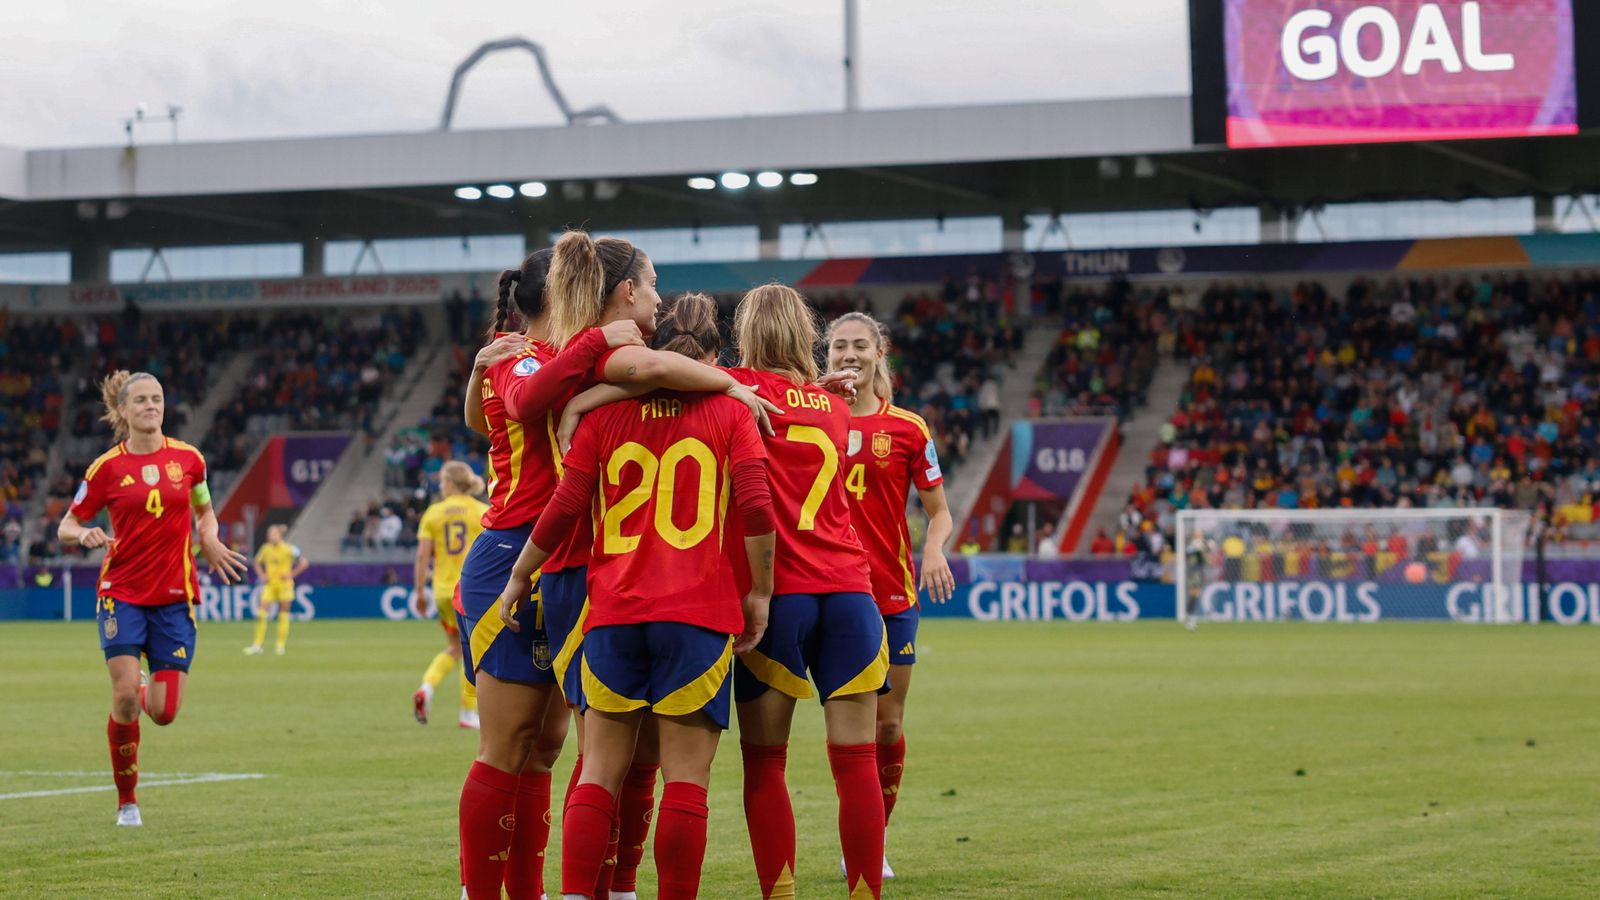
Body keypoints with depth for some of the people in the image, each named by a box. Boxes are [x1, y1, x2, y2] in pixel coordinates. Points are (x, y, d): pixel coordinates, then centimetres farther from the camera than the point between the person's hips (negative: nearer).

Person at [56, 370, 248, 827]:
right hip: (123, 594, -2)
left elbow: (205, 511, 19)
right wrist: (85, 534, -19)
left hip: (174, 597, 2)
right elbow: (66, 526, 4)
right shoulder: (107, 468, -3)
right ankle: (127, 801, 4)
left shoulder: (188, 459, 2)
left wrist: (211, 542, -3)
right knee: (124, 696, -15)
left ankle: (143, 691, 34)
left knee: (165, 713, -5)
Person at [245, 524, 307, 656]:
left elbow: (304, 562, -1)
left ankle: (281, 645, 9)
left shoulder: (289, 549, -7)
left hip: (284, 585, -3)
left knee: (283, 615, 1)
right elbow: (258, 563, 21)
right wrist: (262, 576, 5)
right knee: (261, 614, -7)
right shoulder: (265, 549, 4)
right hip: (269, 585, 3)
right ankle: (257, 646, -7)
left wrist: (291, 574, -7)